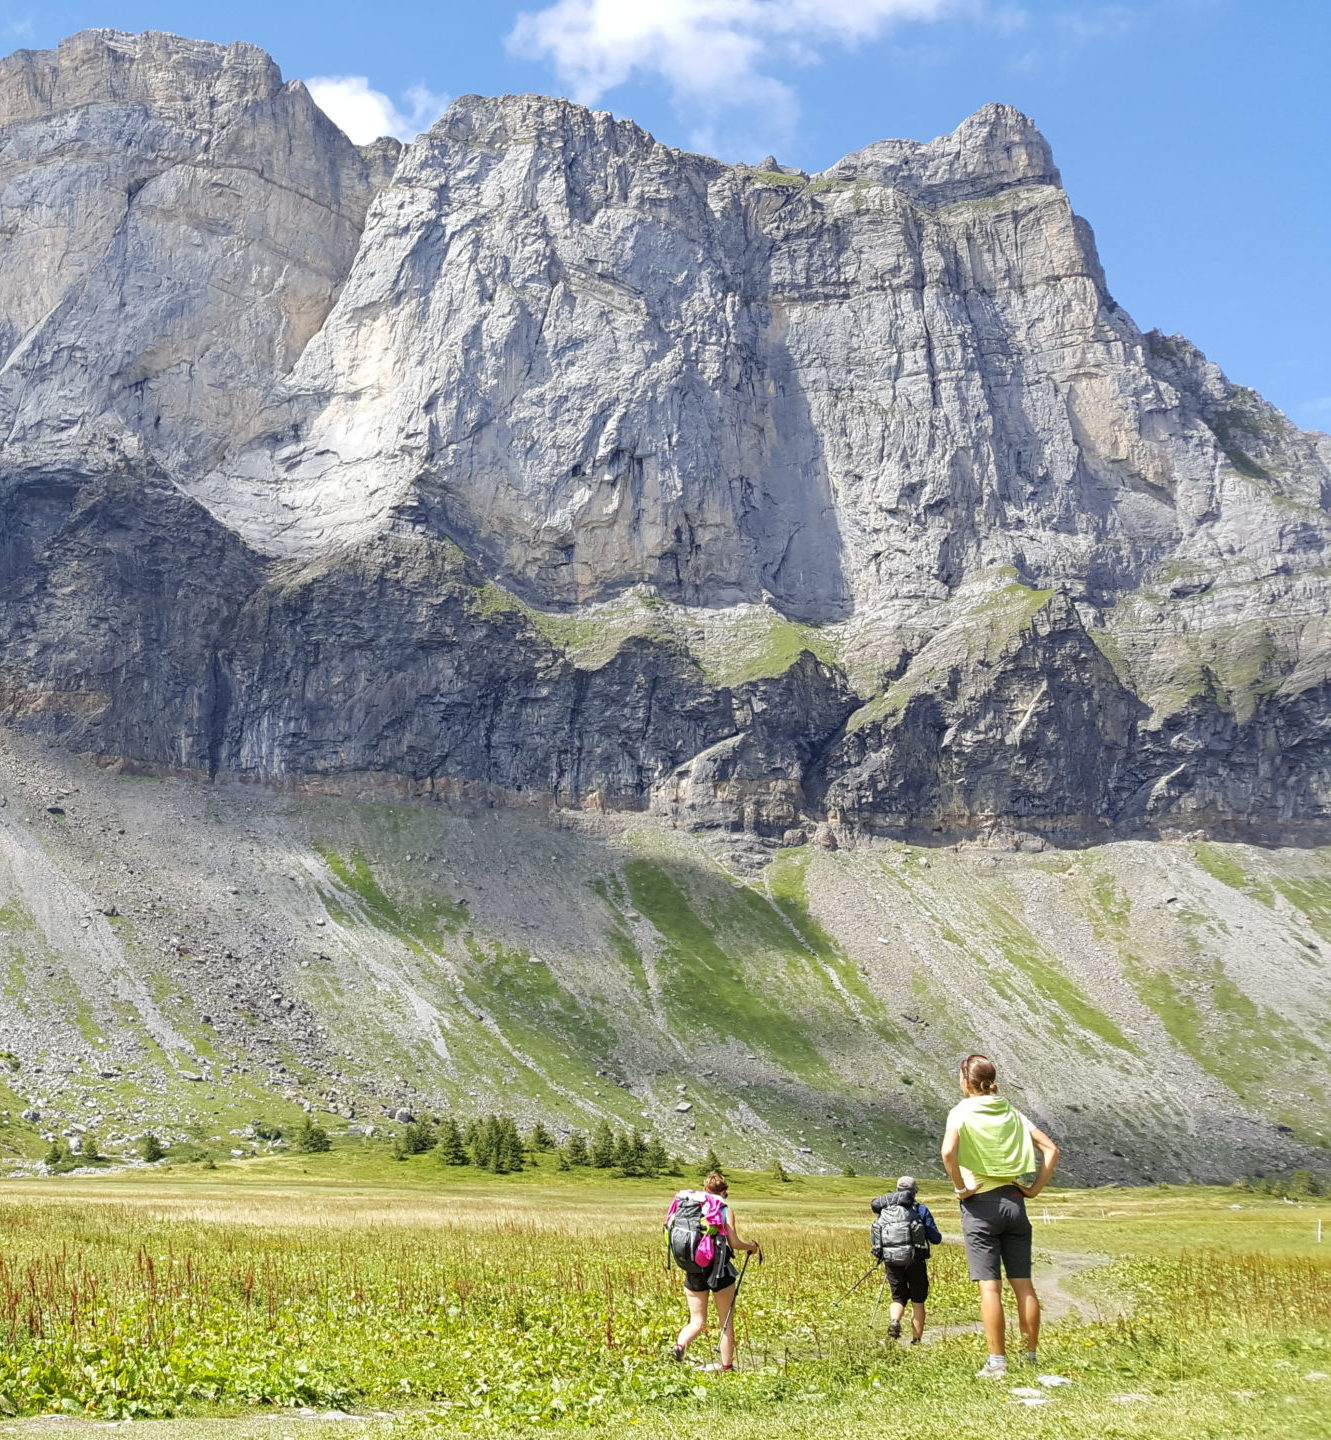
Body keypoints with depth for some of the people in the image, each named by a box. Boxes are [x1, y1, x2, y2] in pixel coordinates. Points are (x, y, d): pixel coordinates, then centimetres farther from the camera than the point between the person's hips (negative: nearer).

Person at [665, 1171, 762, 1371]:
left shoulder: (685, 1206, 7)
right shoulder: (724, 1209, -3)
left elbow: (670, 1228, 4)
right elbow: (735, 1243, -8)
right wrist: (753, 1246, 12)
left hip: (692, 1272, 3)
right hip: (718, 1269, -3)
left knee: (697, 1322, 11)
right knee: (726, 1320, 14)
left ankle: (680, 1345, -17)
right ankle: (727, 1365, 17)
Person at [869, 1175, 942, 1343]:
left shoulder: (885, 1210, 8)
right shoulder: (921, 1209, 0)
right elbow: (936, 1239, -3)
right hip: (915, 1262, -2)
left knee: (898, 1298, 15)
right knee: (917, 1301, 13)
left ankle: (894, 1321, -15)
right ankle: (916, 1339, 11)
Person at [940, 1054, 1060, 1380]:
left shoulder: (962, 1112, -5)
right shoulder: (1012, 1113, 10)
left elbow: (948, 1151, -23)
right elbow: (1051, 1150, 6)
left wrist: (960, 1187, -11)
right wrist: (1035, 1188, 8)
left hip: (981, 1205, -5)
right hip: (1015, 1202, 5)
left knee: (989, 1286, -3)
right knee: (1023, 1284, 8)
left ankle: (997, 1363, -2)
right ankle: (1032, 1357, 13)